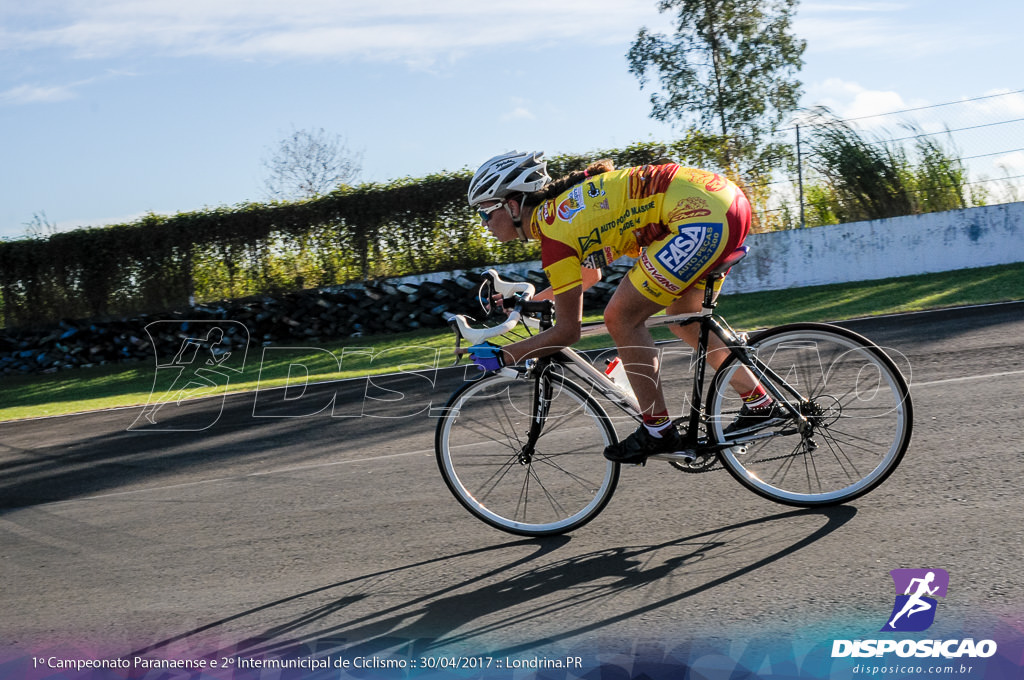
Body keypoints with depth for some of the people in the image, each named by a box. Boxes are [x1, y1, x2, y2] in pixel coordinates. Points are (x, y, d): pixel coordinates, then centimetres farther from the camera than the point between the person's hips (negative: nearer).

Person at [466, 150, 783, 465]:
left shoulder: (555, 229, -10)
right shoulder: (559, 206, 17)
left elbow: (567, 331, -5)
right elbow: (590, 274, 34)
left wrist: (500, 357, 2)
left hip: (704, 216, -10)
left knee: (621, 318, -4)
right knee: (682, 317, 24)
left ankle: (658, 430, 4)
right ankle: (759, 404, 32)